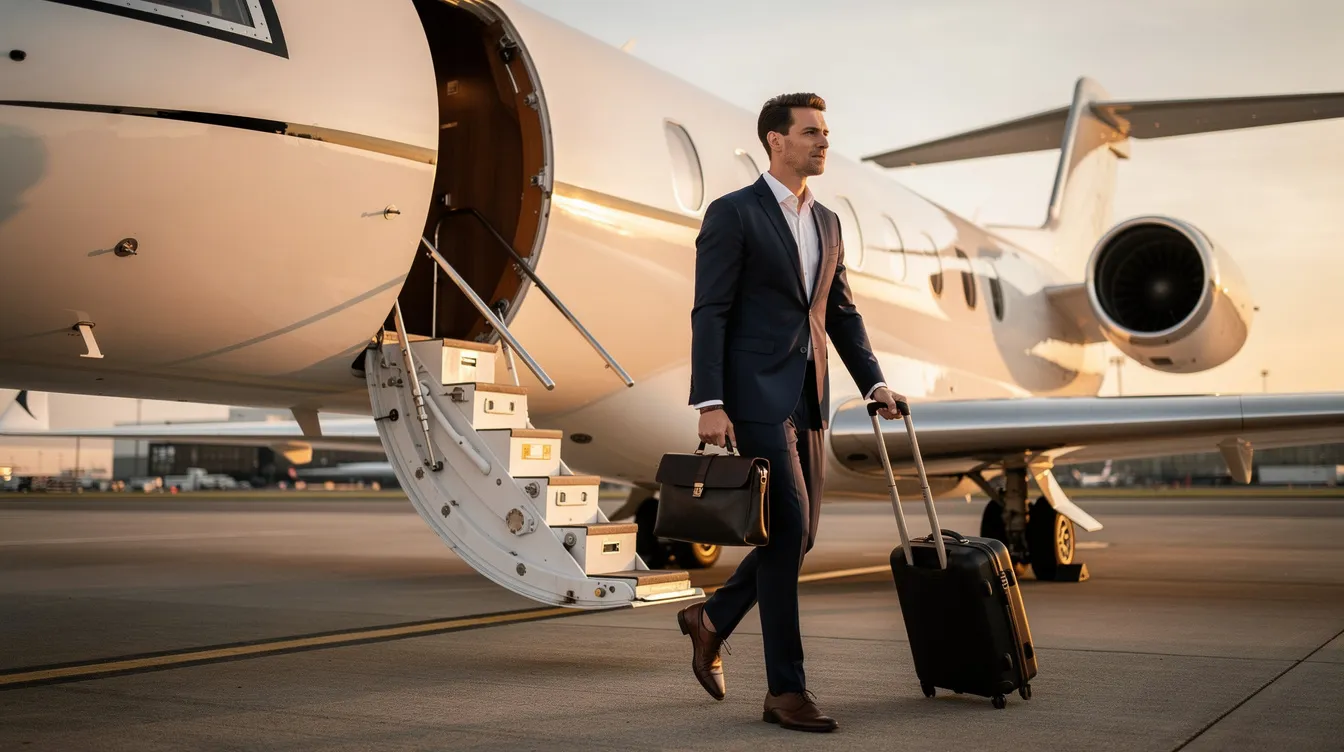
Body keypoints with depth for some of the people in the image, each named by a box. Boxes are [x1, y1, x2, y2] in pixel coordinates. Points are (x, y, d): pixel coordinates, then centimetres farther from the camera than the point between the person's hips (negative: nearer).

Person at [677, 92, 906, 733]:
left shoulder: (827, 222, 16)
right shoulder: (733, 213, -6)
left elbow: (841, 313, 19)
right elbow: (709, 313, -11)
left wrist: (873, 382, 8)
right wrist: (709, 404, -18)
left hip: (808, 399, 8)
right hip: (756, 395, -7)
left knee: (798, 536, 9)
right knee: (786, 532, -11)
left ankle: (711, 620, 32)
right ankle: (785, 689, -2)